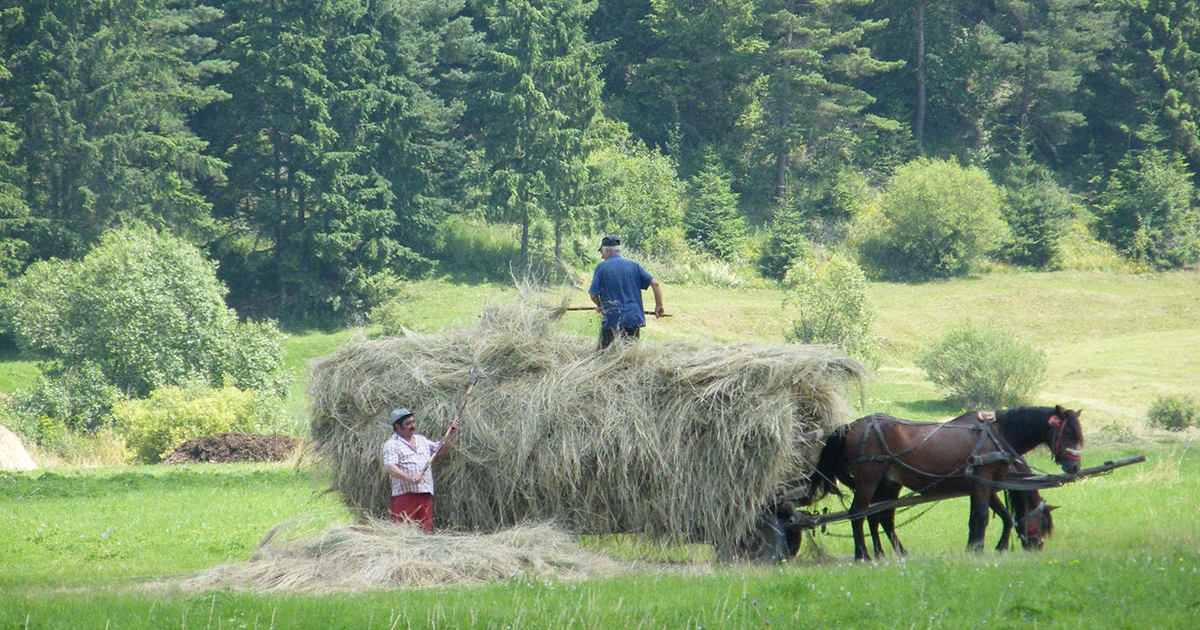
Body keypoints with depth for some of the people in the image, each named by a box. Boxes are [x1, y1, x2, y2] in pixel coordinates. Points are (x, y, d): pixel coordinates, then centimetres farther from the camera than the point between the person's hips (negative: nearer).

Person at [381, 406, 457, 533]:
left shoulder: (421, 440, 23)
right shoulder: (392, 444, -1)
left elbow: (438, 448, 35)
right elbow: (389, 467, -14)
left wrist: (448, 434, 19)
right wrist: (409, 478, -28)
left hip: (425, 495, 6)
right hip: (404, 494, -6)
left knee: (426, 531, 2)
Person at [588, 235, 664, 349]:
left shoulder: (601, 267, -3)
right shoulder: (633, 265, 5)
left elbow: (593, 295, -4)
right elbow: (654, 283, 1)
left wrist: (601, 307, 15)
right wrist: (659, 306, 8)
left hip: (611, 320, -3)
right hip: (633, 319, 3)